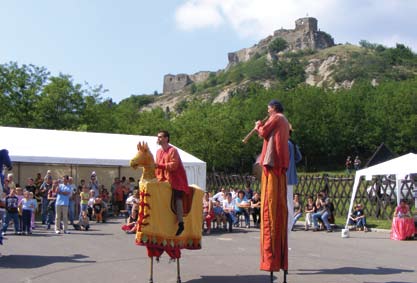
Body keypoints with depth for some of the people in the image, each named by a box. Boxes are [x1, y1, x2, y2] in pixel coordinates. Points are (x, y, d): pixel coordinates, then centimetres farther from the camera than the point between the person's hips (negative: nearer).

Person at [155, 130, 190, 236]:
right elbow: (158, 167, 15)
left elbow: (173, 165, -23)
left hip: (176, 179, -8)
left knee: (177, 198, -17)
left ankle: (180, 223, -20)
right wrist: (158, 178, 5)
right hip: (166, 180, 8)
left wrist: (160, 165, -27)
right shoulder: (159, 152, 11)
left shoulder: (172, 150, -13)